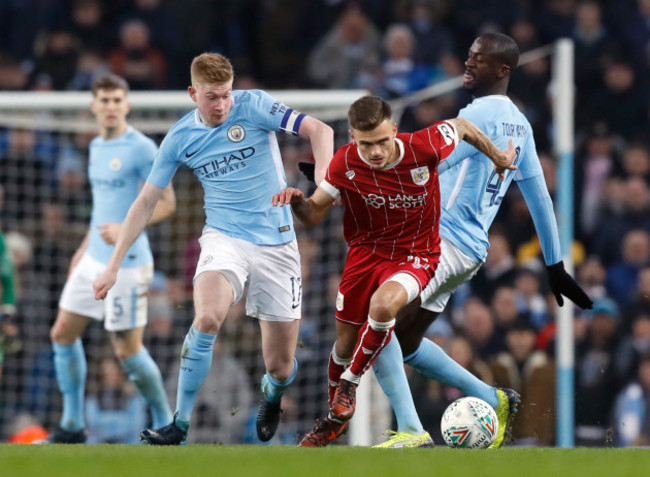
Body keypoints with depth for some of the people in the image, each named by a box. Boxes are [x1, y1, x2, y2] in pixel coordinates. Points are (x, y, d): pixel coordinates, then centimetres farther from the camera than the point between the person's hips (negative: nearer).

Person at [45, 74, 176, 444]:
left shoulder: (142, 148, -12)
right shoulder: (97, 147, 13)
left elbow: (166, 203, -14)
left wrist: (126, 229, -26)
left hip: (126, 263, -8)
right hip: (94, 261, 8)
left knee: (128, 349, -6)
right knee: (63, 333, 6)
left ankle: (166, 423, 11)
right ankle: (72, 426, 14)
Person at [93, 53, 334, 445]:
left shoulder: (253, 106, -6)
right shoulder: (180, 137, 1)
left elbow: (319, 130, -13)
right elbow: (146, 203, 8)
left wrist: (323, 176, -32)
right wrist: (113, 266, 5)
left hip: (275, 242, -1)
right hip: (224, 237, 1)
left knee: (281, 366, 0)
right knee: (207, 318, -32)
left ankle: (272, 396, 40)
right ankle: (180, 425, -24)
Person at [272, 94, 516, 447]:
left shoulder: (423, 148, -22)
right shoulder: (345, 164, -15)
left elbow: (460, 126, 0)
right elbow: (313, 214, -3)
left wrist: (497, 158, 13)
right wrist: (296, 202, -26)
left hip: (415, 256, -3)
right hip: (365, 253, 3)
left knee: (383, 304, -34)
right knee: (345, 343, 7)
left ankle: (349, 383, -10)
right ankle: (334, 420, 37)